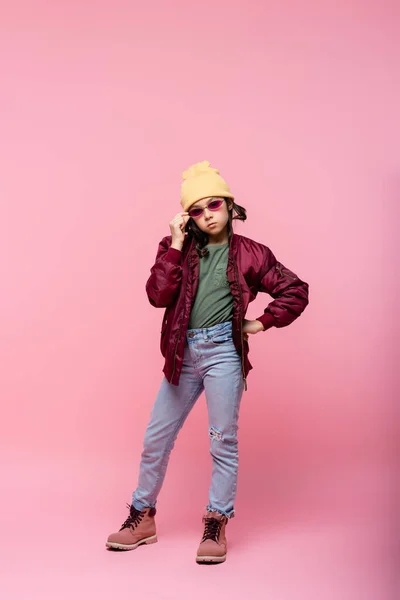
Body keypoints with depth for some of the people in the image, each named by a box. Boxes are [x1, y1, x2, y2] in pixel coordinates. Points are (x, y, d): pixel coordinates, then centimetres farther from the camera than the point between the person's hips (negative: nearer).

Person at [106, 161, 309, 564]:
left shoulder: (248, 254, 2)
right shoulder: (181, 250, 8)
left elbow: (296, 291, 5)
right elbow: (157, 295, -7)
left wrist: (262, 323, -1)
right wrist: (175, 244, -9)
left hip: (223, 352, -3)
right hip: (183, 354, 3)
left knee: (222, 441, 1)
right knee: (156, 439, 8)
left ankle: (217, 525, 14)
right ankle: (143, 517, 24)